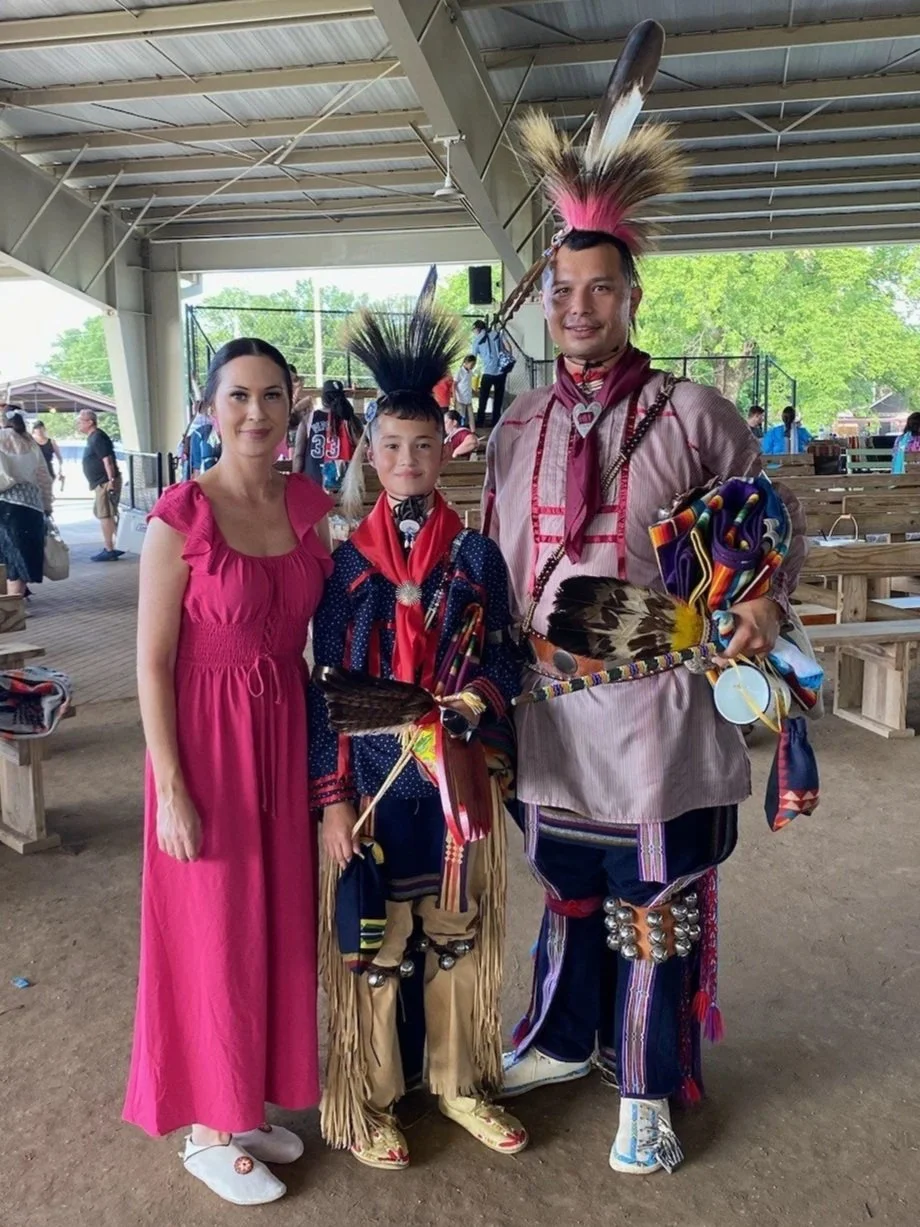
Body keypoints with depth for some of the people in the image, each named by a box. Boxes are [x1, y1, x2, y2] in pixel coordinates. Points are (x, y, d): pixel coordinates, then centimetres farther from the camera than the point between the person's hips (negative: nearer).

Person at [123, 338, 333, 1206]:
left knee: (279, 922, 16)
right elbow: (152, 663, -12)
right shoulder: (180, 516, -13)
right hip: (207, 736, -5)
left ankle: (249, 1101, 39)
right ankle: (207, 1128, 31)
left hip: (288, 728, 6)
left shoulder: (309, 504, 2)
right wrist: (171, 789, -13)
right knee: (213, 933, 8)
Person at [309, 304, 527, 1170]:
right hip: (370, 775, -1)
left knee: (457, 926, 14)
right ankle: (372, 1098, 31)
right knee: (374, 936, 10)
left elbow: (501, 658, 1)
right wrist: (332, 798, -5)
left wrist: (470, 705, -22)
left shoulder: (477, 556, 0)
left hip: (456, 775, 1)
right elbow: (326, 687, -1)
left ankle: (460, 1083, 35)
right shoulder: (346, 563, -1)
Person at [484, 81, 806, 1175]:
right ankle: (561, 1039, 44)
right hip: (548, 702, 4)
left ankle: (647, 1092, 31)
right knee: (565, 888, 19)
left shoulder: (692, 416, -4)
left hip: (654, 704, -3)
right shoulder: (517, 433, 6)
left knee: (657, 900, 9)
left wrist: (764, 599, -15)